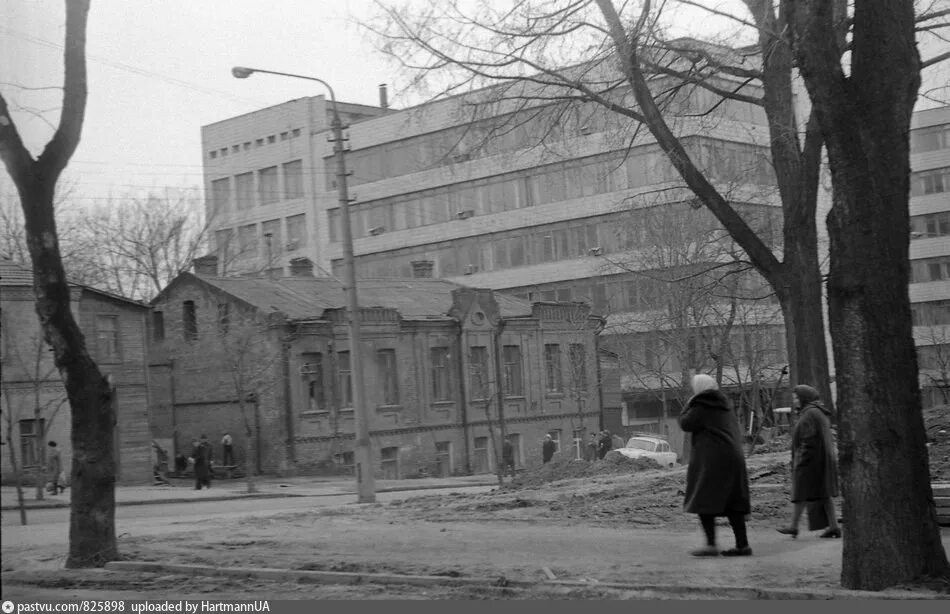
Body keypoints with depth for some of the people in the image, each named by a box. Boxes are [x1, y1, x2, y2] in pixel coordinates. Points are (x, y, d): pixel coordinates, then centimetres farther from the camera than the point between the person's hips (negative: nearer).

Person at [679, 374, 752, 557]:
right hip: (733, 457, 8)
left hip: (711, 460, -8)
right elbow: (737, 432, 22)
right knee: (732, 503, 8)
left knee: (703, 502, -5)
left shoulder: (701, 406, -7)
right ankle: (742, 545, 4)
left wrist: (688, 405, 8)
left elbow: (685, 424, -4)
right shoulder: (725, 406, 17)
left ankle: (711, 544, -14)